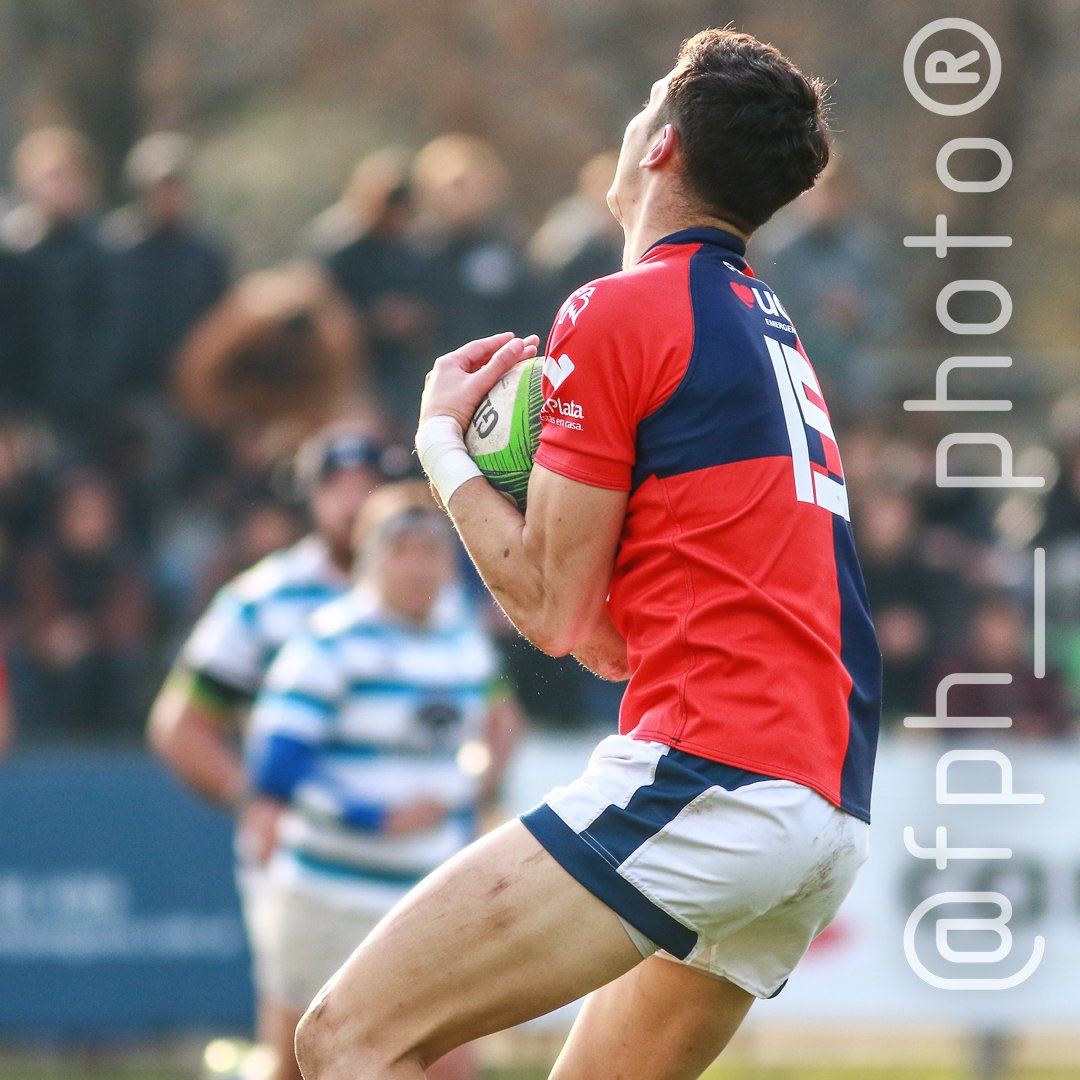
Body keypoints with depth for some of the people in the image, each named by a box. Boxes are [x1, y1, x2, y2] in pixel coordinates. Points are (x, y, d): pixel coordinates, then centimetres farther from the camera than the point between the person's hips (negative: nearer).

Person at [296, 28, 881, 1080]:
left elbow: (553, 608, -2)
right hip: (831, 813, 10)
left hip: (704, 777, -10)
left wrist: (441, 441, 10)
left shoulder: (617, 312, -4)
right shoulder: (770, 331, 23)